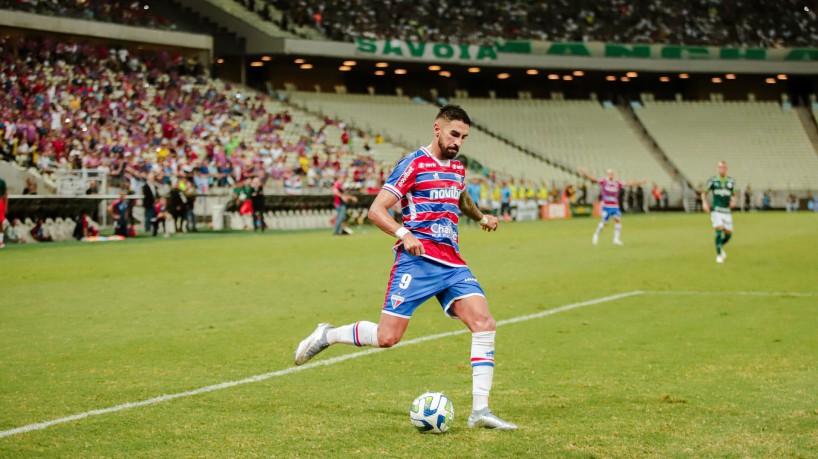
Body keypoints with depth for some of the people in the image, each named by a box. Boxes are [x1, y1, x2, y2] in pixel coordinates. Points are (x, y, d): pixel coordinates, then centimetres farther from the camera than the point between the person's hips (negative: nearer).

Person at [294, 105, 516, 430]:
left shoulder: (457, 169, 18)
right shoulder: (413, 164, -4)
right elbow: (376, 210, -9)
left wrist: (481, 217, 25)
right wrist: (404, 234, -24)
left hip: (452, 264, 6)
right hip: (417, 260, -6)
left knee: (484, 324, -13)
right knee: (387, 336, -12)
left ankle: (480, 411, -12)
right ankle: (327, 335, 16)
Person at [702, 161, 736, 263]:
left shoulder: (731, 181, 7)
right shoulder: (713, 180, -1)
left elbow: (734, 194, 18)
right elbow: (704, 193, 7)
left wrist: (733, 201, -3)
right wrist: (704, 203, -10)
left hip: (727, 211, 4)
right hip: (716, 210, -4)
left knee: (728, 234, 4)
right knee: (719, 231, -17)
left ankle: (720, 247, 35)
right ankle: (719, 255, -4)